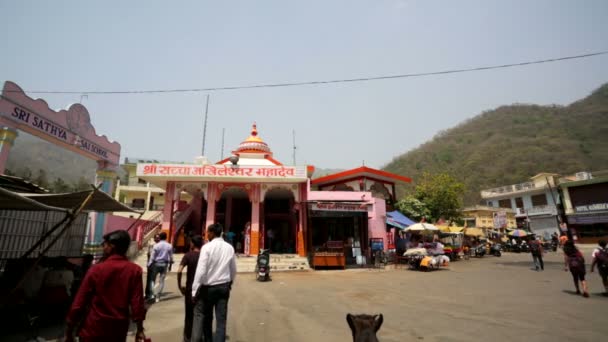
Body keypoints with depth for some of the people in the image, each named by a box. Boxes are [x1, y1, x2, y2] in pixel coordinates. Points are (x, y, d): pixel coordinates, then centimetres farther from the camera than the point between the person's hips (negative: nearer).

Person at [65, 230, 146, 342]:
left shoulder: (96, 269, -11)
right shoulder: (135, 270, -9)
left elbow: (79, 303, -7)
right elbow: (137, 303, -9)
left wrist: (69, 330, 5)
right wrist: (140, 330, 0)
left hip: (94, 329, -1)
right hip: (118, 330, 2)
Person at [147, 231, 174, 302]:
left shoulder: (156, 246, -8)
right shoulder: (169, 246, -3)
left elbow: (152, 257, -7)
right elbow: (171, 257, 2)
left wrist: (149, 265, 3)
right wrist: (170, 263, 17)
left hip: (156, 264, -2)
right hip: (164, 264, 2)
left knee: (152, 279, 12)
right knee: (161, 281, 8)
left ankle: (152, 293, -3)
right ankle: (158, 296, 10)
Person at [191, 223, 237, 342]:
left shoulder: (207, 247, -13)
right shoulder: (229, 247, 1)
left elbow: (201, 270, -16)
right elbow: (233, 269, 9)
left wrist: (195, 291, -9)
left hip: (208, 287, -3)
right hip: (224, 286, 3)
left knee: (201, 315, 16)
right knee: (221, 319, 9)